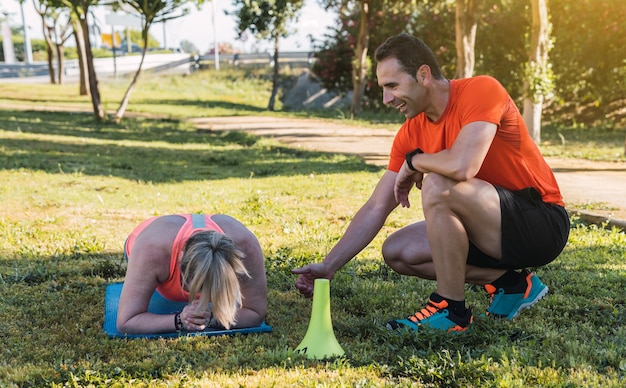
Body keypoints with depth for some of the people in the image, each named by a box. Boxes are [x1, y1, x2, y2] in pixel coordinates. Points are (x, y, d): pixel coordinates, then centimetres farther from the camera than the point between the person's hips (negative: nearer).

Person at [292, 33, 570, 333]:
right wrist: (328, 266, -2)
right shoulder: (411, 133, 3)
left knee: (438, 186, -29)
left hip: (543, 225, -8)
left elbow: (462, 166, -36)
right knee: (397, 251, 0)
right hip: (497, 228, 8)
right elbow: (376, 209, 4)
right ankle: (508, 283, 4)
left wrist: (413, 161, -15)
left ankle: (451, 311, -15)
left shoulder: (482, 90, -18)